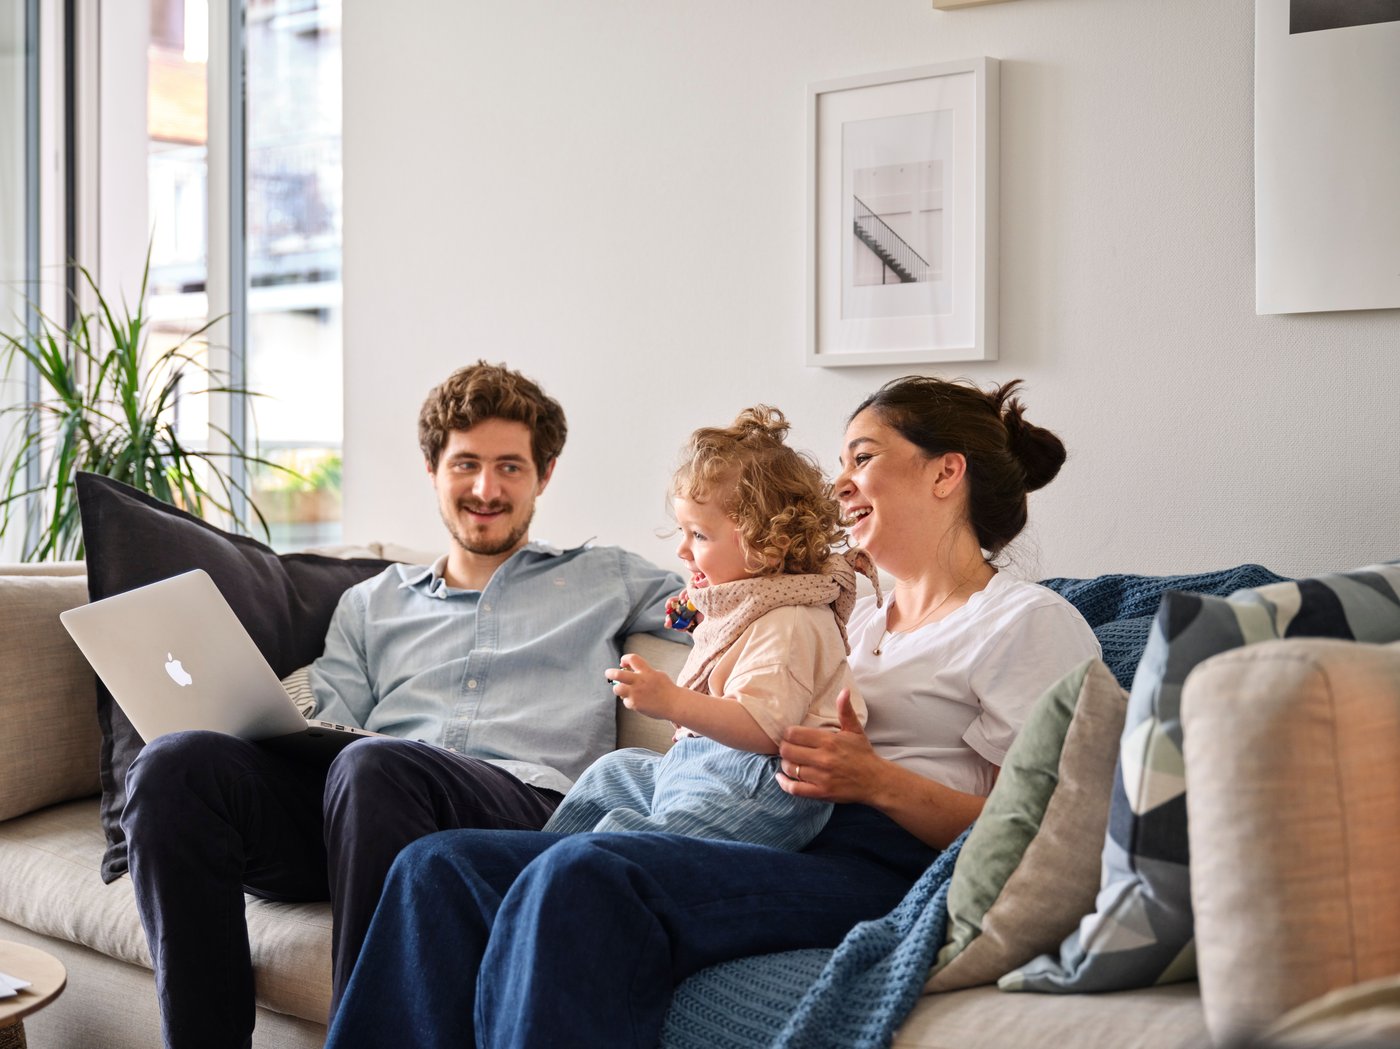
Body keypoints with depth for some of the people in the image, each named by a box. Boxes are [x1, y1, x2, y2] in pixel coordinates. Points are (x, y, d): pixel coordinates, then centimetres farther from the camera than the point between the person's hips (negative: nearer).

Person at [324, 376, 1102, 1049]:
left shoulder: (1032, 623, 5)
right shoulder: (857, 622, 30)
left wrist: (877, 782, -15)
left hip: (872, 865, -8)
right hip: (753, 845, 9)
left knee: (580, 874, -35)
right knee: (437, 867, -9)